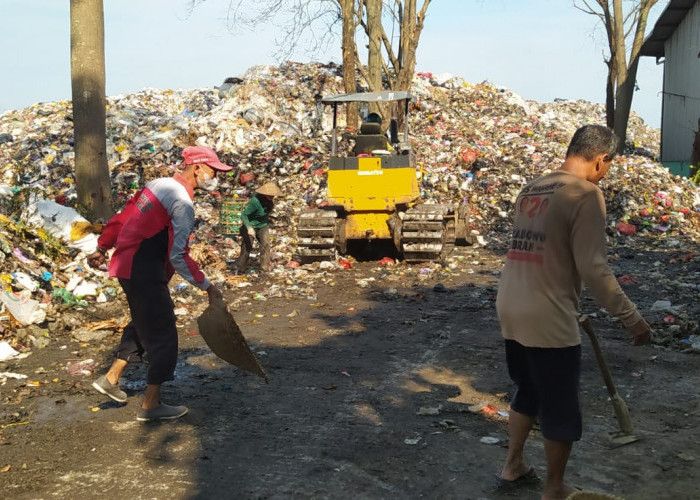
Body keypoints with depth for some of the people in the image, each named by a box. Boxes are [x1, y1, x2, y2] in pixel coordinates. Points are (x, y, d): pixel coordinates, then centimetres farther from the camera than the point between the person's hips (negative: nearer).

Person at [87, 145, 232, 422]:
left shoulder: (159, 184, 11)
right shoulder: (182, 201, -17)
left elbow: (122, 218, 17)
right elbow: (178, 256, -21)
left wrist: (102, 248, 28)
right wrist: (207, 286, -16)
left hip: (127, 265, 10)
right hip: (144, 273, -10)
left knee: (143, 323, 25)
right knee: (163, 333, -1)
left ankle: (111, 378, 33)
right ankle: (150, 405, 6)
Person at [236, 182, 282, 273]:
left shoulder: (269, 200, -9)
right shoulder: (255, 201, -31)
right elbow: (243, 215, -28)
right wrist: (249, 228, -38)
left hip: (262, 225, 6)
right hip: (251, 226, -6)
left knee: (265, 244, -8)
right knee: (247, 247, 2)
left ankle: (265, 267, -1)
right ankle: (240, 268, 18)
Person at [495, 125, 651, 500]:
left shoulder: (531, 189, 12)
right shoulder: (585, 194, -13)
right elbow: (592, 267, -19)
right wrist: (630, 317, -12)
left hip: (511, 310, 8)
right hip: (548, 319, -8)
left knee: (528, 391, 25)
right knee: (561, 407, 9)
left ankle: (513, 465, 37)